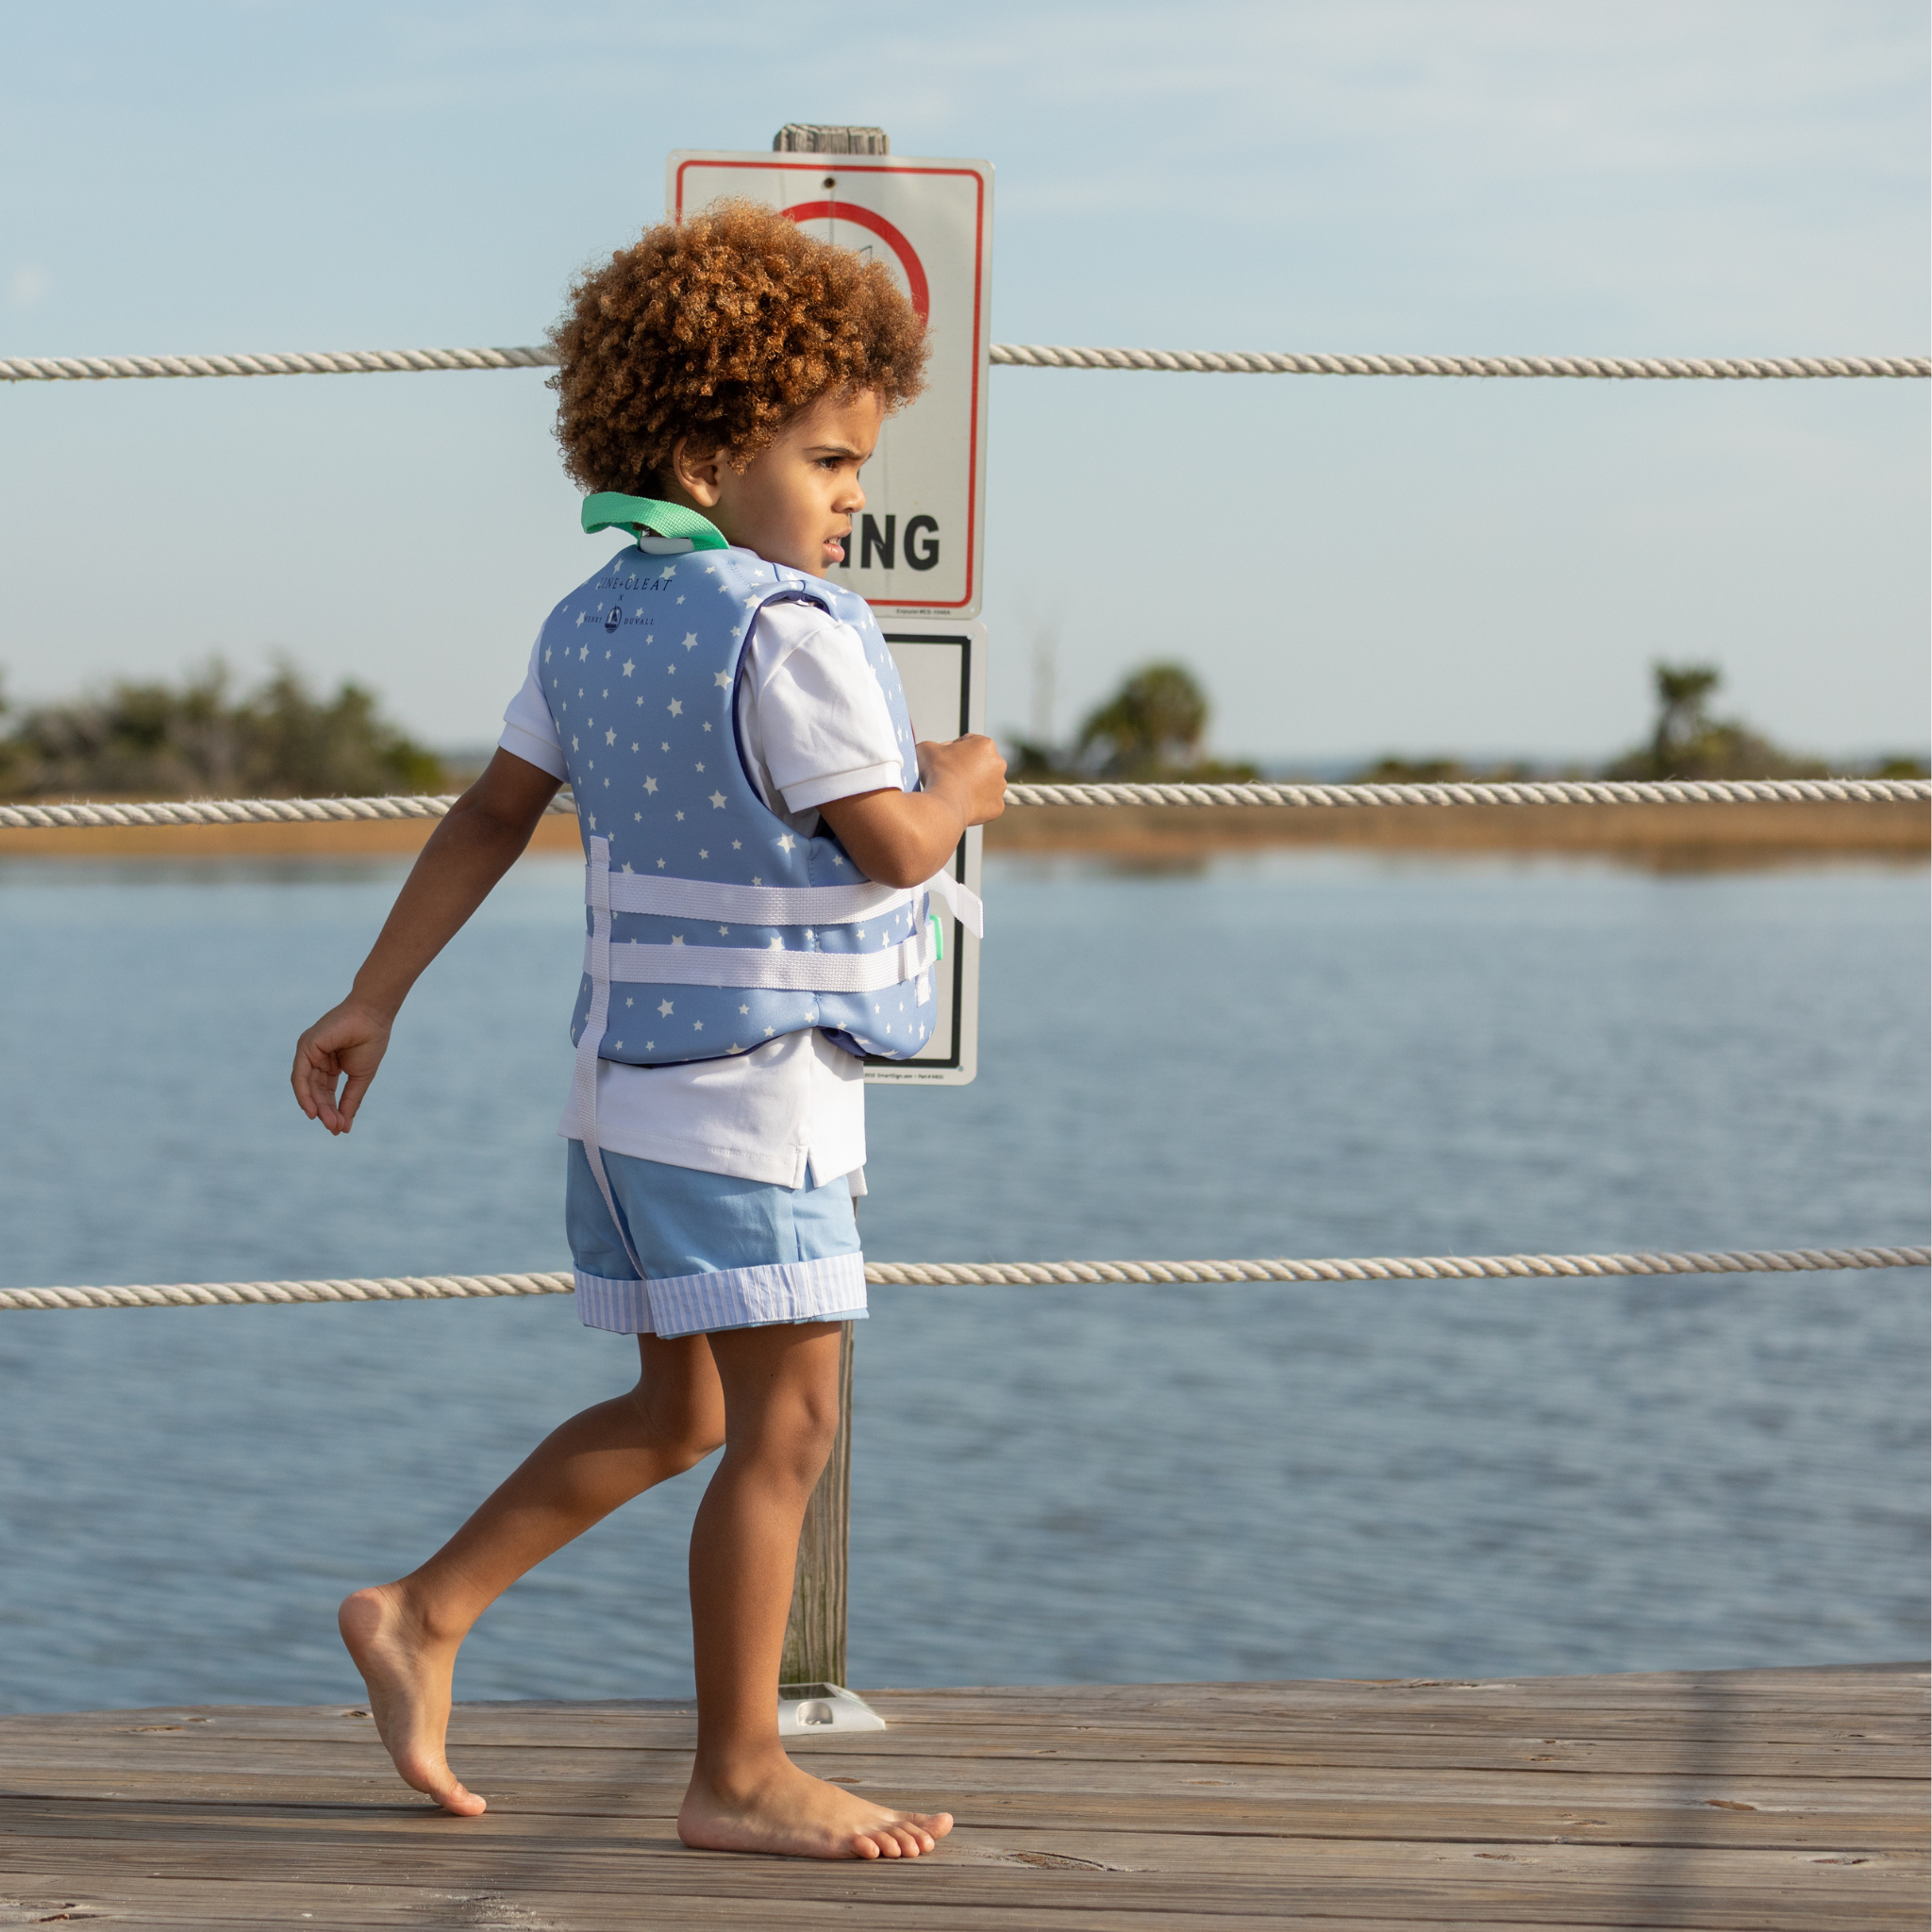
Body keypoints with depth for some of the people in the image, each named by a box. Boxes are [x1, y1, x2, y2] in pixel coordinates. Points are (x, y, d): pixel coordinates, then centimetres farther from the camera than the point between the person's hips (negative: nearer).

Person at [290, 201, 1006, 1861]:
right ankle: (742, 1776, 3)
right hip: (750, 1083, -9)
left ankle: (423, 1617, 19)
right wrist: (963, 787, 6)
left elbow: (493, 813, 12)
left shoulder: (594, 621, 9)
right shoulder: (792, 631, -17)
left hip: (629, 1070, 9)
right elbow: (892, 846, -16)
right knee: (785, 1421, -2)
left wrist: (376, 1001, 15)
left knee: (677, 1414, 19)